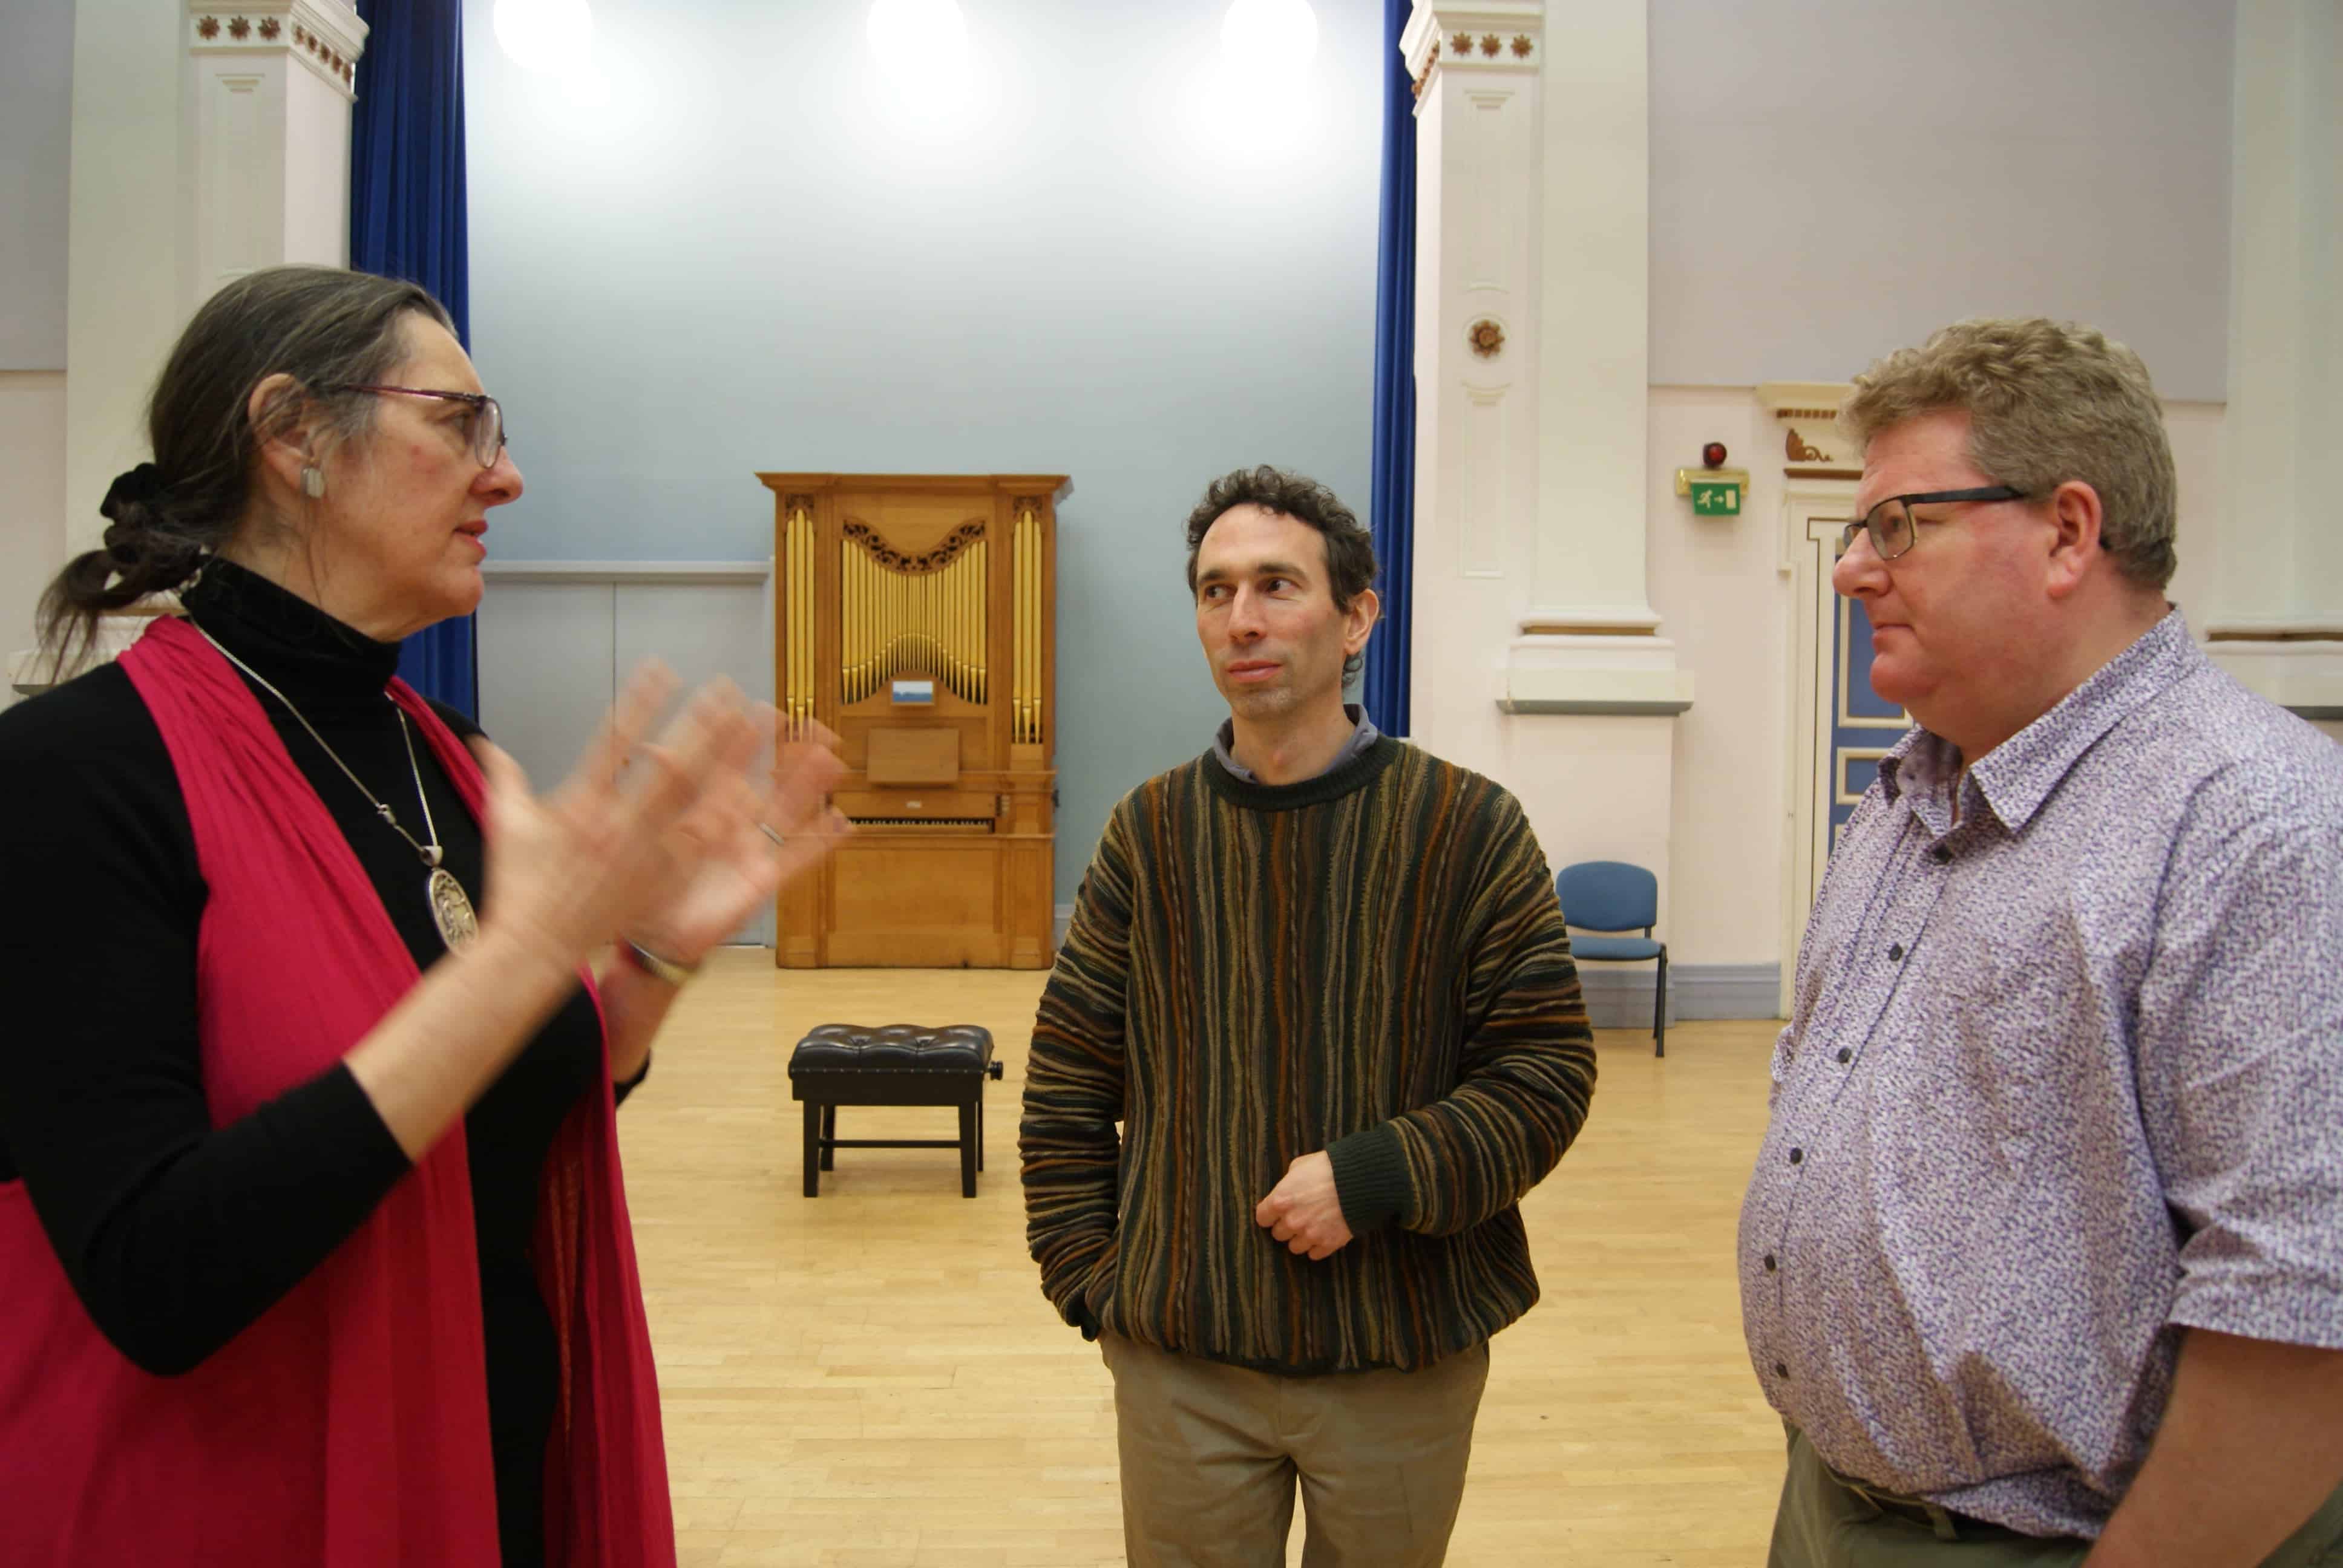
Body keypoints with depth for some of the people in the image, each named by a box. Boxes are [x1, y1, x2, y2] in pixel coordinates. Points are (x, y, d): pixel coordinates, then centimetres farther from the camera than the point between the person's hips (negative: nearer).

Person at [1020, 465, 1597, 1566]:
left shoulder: (1469, 827, -7)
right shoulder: (1150, 831, -1)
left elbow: (1549, 1069, -7)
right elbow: (1066, 1083, 4)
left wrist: (1374, 1177, -18)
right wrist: (1091, 1280, -1)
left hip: (1404, 1361, -1)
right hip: (1179, 1362, 1)